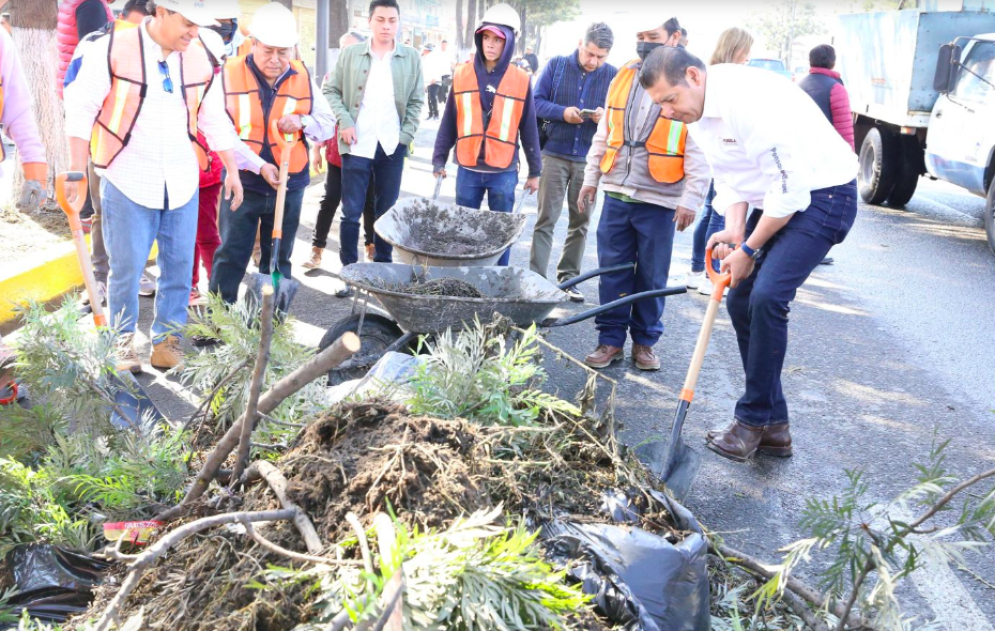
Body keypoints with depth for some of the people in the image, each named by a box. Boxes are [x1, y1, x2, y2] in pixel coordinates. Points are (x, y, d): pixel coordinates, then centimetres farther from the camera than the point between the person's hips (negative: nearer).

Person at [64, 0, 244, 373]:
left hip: (182, 183, 4)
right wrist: (76, 170, -11)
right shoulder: (112, 50, -8)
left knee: (179, 264, 5)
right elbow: (81, 108, -6)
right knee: (126, 266, 1)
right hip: (128, 179, -3)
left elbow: (215, 119, 14)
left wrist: (232, 170, 13)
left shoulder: (200, 59, 4)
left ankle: (167, 336, 19)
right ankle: (124, 340, 18)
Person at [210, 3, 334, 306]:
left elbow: (328, 124, 7)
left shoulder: (303, 78, 2)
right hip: (241, 184, -3)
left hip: (289, 187, 3)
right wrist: (258, 166, -19)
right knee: (230, 257, 3)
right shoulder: (230, 74, -7)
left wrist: (302, 122, -15)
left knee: (279, 259, 13)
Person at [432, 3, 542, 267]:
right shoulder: (462, 74, 3)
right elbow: (449, 123, 8)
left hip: (504, 172, -1)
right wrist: (439, 160, 7)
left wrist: (535, 171, 7)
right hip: (468, 170, 1)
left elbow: (528, 129, 4)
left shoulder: (521, 80, -1)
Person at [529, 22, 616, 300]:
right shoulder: (557, 65, 1)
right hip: (554, 154, -1)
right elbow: (537, 101, -1)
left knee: (581, 221, 9)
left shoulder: (613, 76, 1)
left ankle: (568, 277, 20)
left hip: (590, 159, 2)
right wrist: (562, 112, -18)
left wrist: (606, 117, -18)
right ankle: (536, 277, 1)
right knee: (546, 219, -1)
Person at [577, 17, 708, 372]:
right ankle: (611, 339, 17)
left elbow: (699, 149, -9)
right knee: (612, 270, 7)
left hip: (658, 200, -4)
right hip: (616, 195, 4)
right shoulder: (623, 78, 10)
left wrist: (692, 198, -14)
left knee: (652, 276, 7)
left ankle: (645, 341, 21)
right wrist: (591, 179, 14)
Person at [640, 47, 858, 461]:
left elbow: (791, 184, -27)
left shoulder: (747, 97, -28)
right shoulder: (697, 114, 3)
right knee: (740, 301, 5)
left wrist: (748, 249, -18)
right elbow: (730, 179, 7)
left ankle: (754, 419, -5)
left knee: (766, 297, -22)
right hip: (779, 199, 10)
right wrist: (734, 231, -12)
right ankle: (773, 426, 15)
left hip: (822, 195, -10)